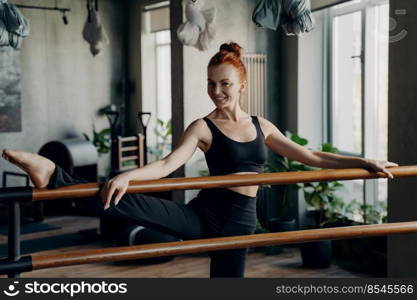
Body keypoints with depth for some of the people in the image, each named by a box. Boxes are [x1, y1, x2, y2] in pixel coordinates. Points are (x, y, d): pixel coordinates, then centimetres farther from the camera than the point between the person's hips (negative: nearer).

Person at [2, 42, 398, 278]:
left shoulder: (261, 126, 10)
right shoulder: (203, 127, -3)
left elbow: (310, 157, 15)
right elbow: (167, 165, -19)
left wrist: (364, 162, 13)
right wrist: (128, 175, -38)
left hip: (240, 221, 4)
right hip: (205, 214, -3)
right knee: (129, 202, -27)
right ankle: (53, 176, -36)